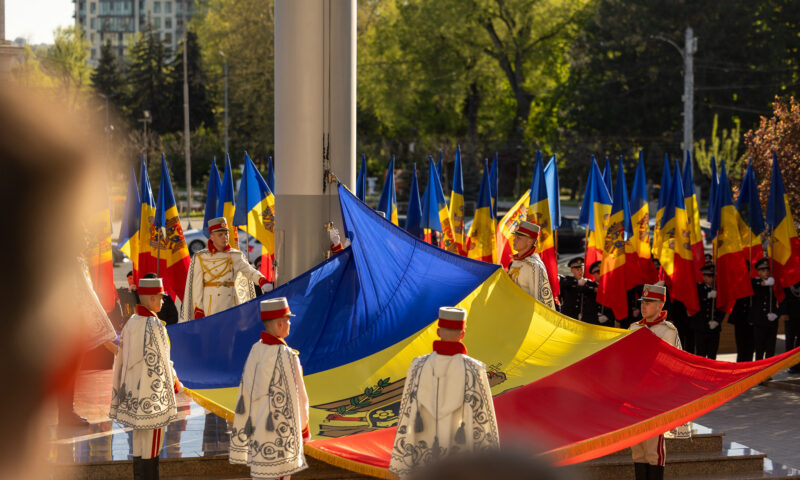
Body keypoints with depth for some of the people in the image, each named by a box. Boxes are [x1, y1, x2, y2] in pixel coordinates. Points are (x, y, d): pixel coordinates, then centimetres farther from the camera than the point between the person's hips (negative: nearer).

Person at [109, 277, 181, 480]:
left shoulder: (131, 323, 4)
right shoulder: (155, 326, -19)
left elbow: (122, 358, 10)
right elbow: (161, 361, -14)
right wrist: (174, 382, 1)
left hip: (133, 391, 8)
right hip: (153, 392, -8)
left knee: (139, 438, 15)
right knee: (152, 442, 1)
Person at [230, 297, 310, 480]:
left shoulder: (255, 350, -1)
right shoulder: (286, 355, -20)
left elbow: (245, 392, 5)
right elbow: (296, 395, -14)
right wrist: (303, 427, -1)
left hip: (257, 424, 7)